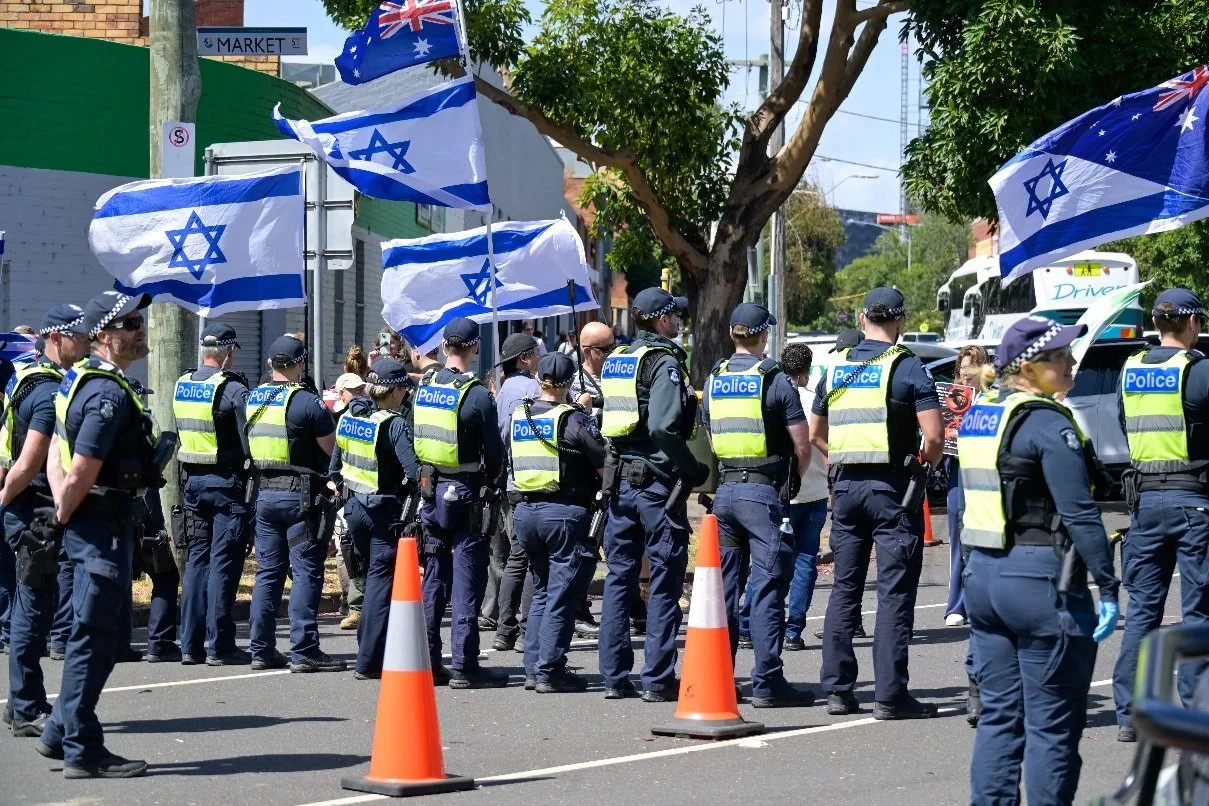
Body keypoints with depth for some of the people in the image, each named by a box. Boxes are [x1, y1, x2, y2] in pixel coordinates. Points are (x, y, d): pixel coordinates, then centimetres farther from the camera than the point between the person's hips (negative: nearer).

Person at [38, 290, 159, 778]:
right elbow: (81, 472, -24)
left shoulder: (82, 380, 14)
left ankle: (60, 734, 24)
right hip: (102, 526, -10)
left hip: (94, 524, 10)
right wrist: (64, 517, -8)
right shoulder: (110, 394, -19)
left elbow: (58, 451, 17)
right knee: (93, 638, -5)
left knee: (94, 636, 18)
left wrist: (63, 513, 8)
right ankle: (83, 751, -1)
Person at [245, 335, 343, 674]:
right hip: (300, 493, -6)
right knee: (306, 573, -4)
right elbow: (331, 449, -8)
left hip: (264, 493, 6)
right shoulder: (307, 401, -11)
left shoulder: (252, 400, 9)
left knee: (268, 572, 11)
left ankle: (262, 649, 11)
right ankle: (304, 651, -7)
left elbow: (247, 446, 14)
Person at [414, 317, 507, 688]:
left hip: (429, 490, 6)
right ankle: (464, 666, -4)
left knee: (433, 575, 13)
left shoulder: (423, 387, 4)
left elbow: (413, 439, 11)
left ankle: (427, 661, 14)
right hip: (465, 492, -6)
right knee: (467, 578, -3)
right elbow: (494, 451, -9)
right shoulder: (477, 395, -14)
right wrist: (493, 482, 9)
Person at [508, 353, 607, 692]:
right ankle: (550, 672, -3)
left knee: (541, 590, 17)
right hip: (565, 511, -6)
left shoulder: (517, 416, 7)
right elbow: (605, 465, -11)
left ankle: (533, 668, 15)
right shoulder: (573, 419, -11)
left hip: (524, 509, 6)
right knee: (562, 594, -2)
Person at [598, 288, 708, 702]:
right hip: (657, 480, -7)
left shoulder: (615, 361, 13)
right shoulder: (665, 361, -10)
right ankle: (658, 680, -4)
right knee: (664, 582, -3)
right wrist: (694, 469, -13)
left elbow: (604, 422, 14)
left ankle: (614, 676, 11)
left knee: (619, 578, 10)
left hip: (621, 478, 7)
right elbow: (663, 427, -21)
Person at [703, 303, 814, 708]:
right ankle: (767, 682, -8)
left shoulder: (714, 380, 10)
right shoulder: (775, 379, -7)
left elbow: (711, 438, 14)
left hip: (724, 489, 6)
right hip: (764, 490, -6)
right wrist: (792, 476, 10)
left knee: (723, 587, 12)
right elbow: (802, 446, -8)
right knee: (767, 589, -5)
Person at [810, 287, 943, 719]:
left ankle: (837, 689, 10)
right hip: (892, 488, -5)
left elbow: (815, 434, 17)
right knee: (894, 593, -3)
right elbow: (934, 436, -13)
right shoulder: (907, 368, -7)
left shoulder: (837, 368, 10)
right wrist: (924, 466, 6)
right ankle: (890, 695, -5)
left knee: (844, 590, 11)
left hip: (845, 487, 5)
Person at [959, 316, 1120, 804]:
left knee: (999, 713, 13)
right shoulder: (1049, 425, -14)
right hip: (1042, 580, -8)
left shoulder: (976, 418, 11)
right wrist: (1108, 587, -15)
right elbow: (1080, 515, -17)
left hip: (983, 576, 8)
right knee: (1052, 724, -2)